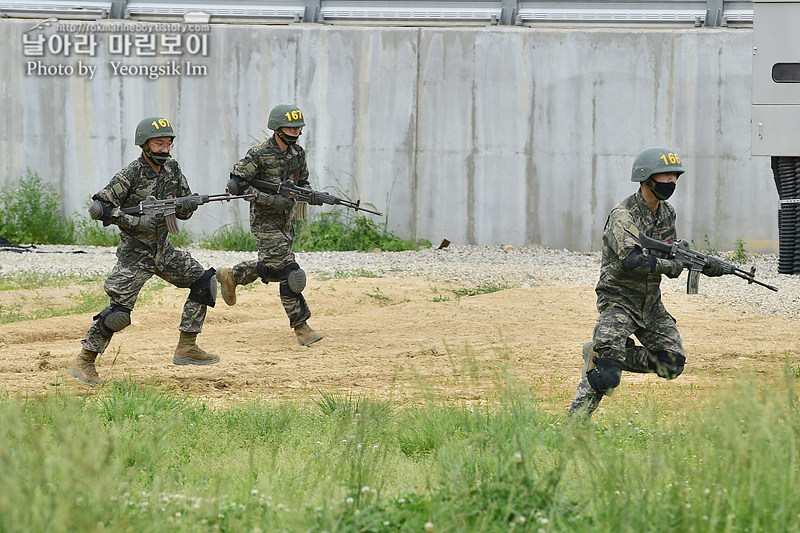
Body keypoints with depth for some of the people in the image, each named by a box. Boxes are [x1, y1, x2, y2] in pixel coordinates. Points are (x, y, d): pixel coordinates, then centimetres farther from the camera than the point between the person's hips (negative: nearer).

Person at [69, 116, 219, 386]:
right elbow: (97, 208, -22)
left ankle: (186, 348, 6)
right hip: (135, 253, -7)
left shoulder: (172, 169, 2)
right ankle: (84, 361, -1)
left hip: (163, 250, 7)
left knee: (204, 283, 1)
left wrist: (186, 205, -17)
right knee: (119, 311, -14)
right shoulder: (131, 175, -17)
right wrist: (135, 222, -27)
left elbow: (184, 211, 8)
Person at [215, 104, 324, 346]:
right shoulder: (259, 154, -17)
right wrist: (270, 200, -26)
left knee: (270, 267, 19)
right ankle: (300, 327, -7)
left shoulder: (297, 153, 4)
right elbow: (237, 184, -18)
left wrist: (310, 195, -8)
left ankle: (231, 276, 46)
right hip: (265, 221, -8)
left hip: (286, 221, 8)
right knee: (288, 272, -13)